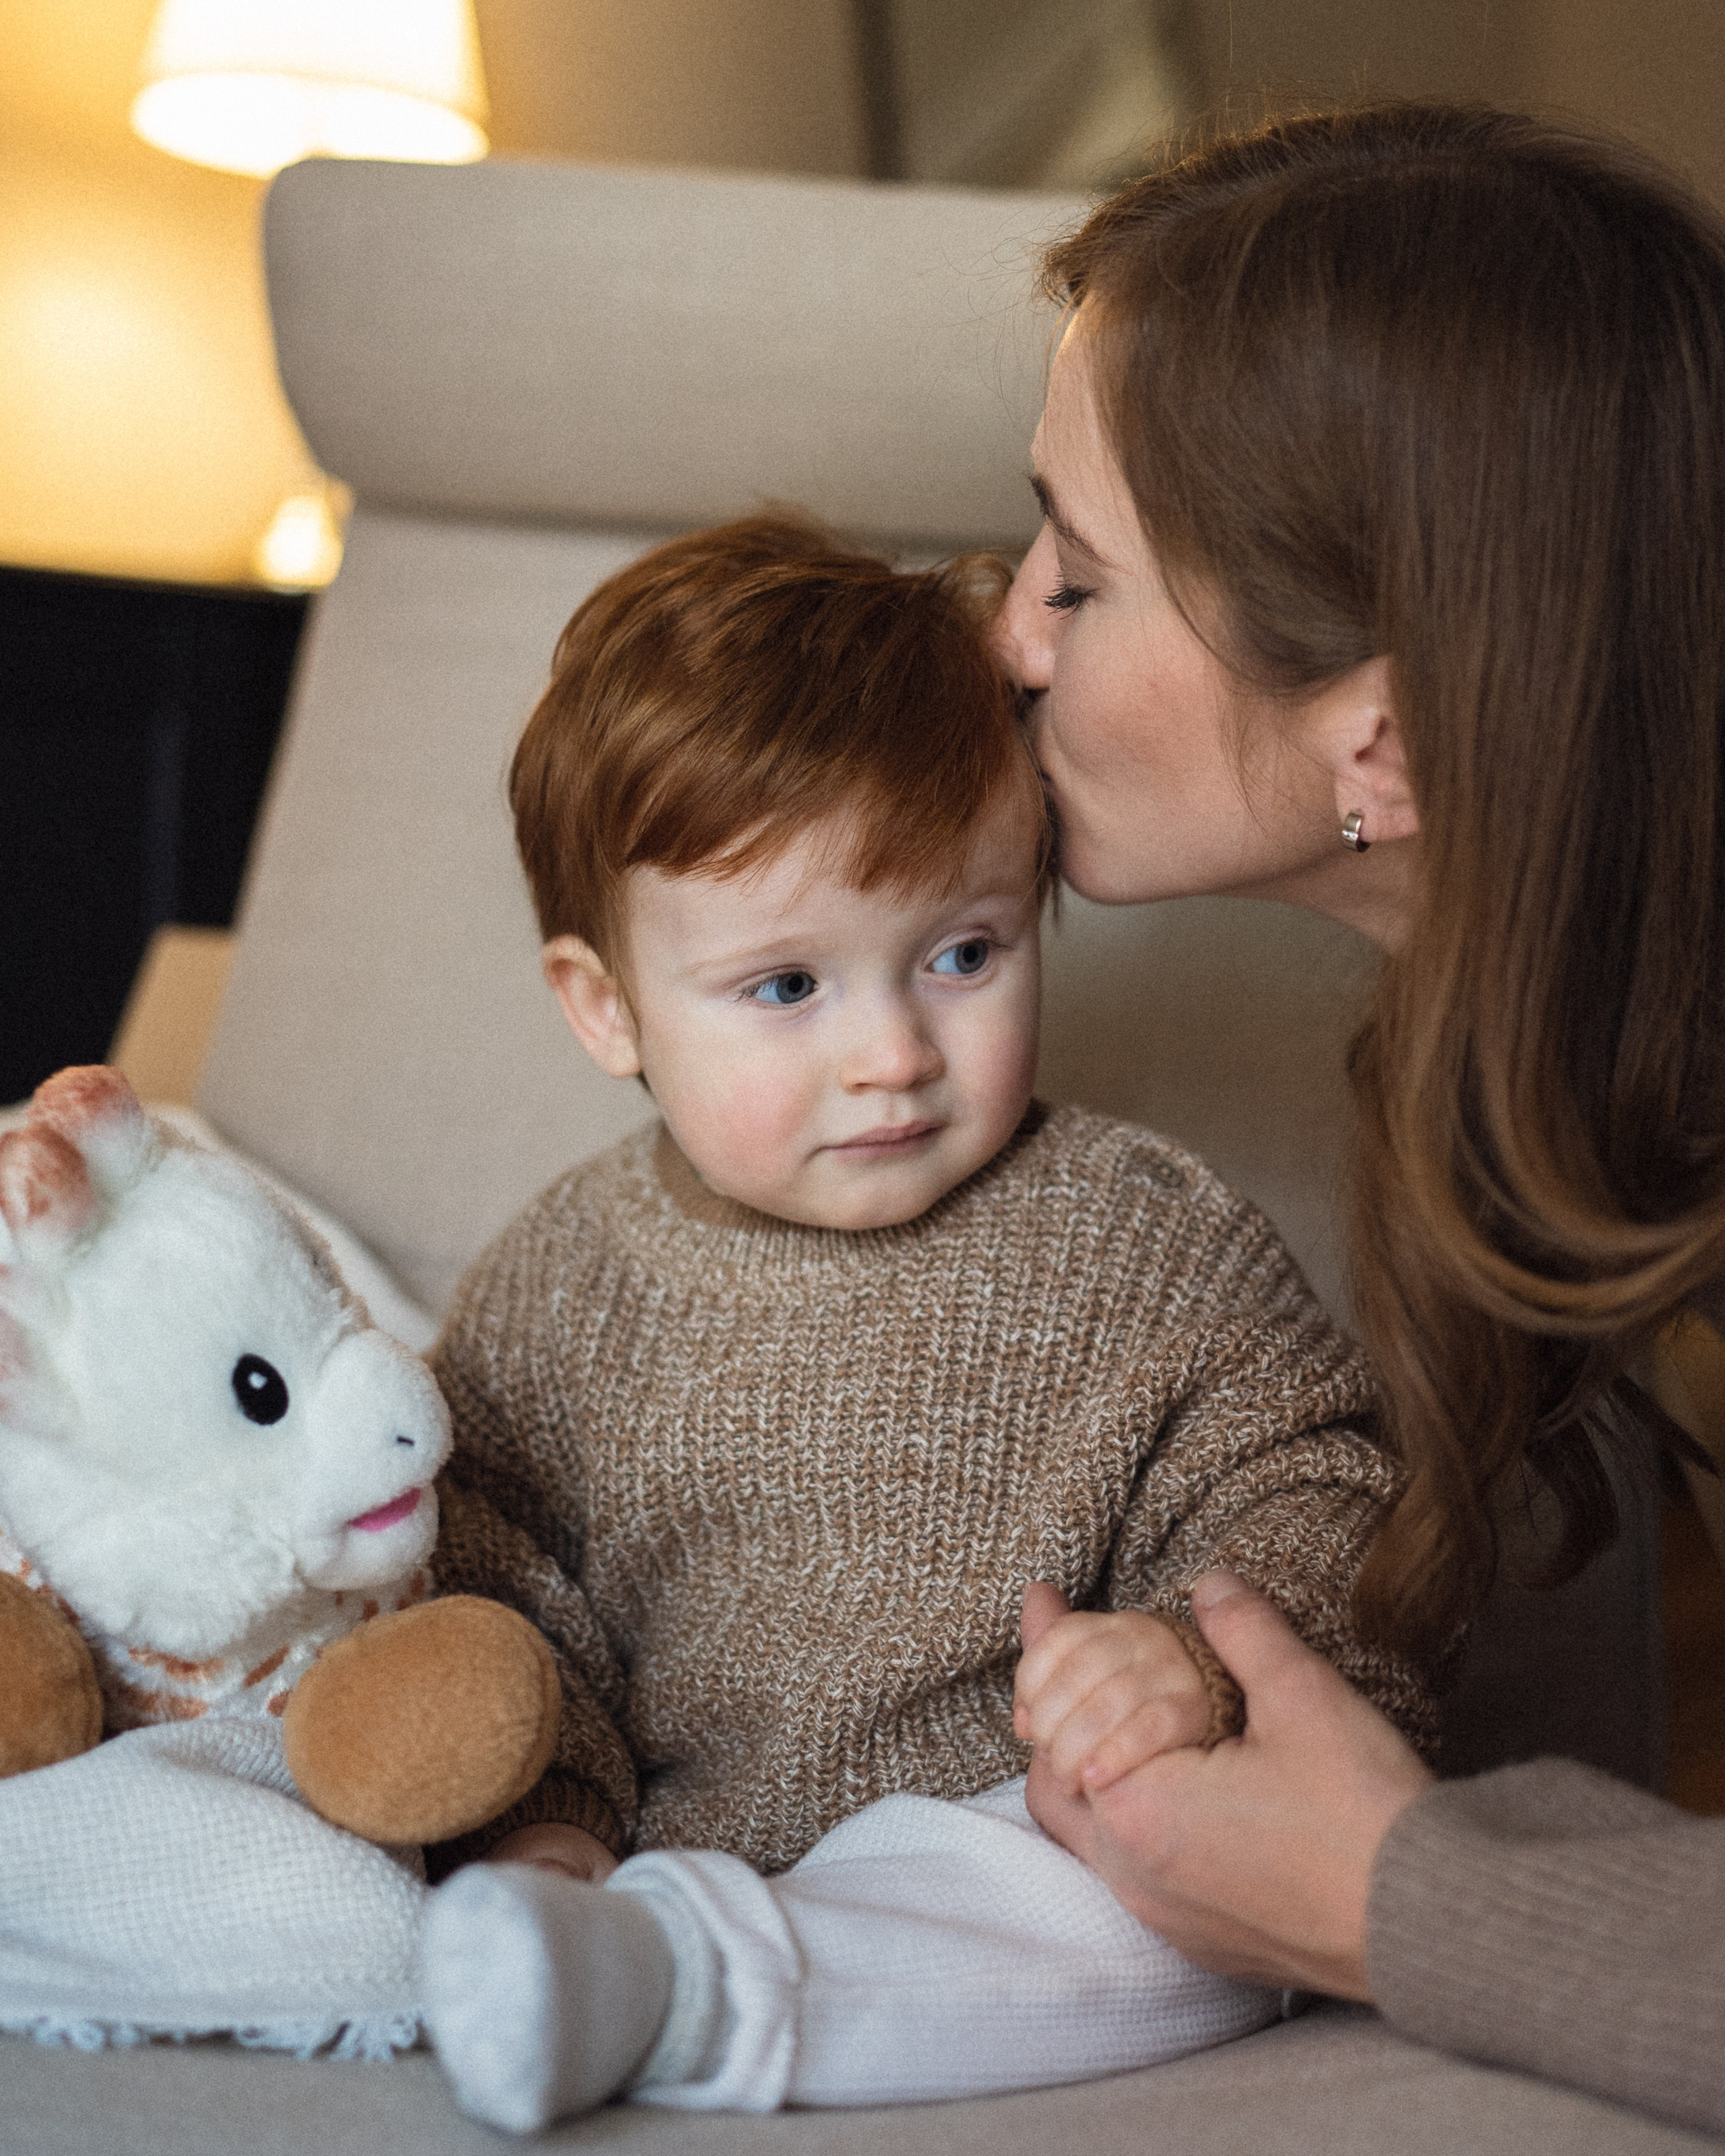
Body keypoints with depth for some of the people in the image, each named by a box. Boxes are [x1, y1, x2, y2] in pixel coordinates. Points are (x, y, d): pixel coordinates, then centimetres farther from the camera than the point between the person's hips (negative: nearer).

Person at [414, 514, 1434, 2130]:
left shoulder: (1140, 1243, -6)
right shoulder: (553, 1291, 1)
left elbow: (1298, 1488, -5)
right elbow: (498, 1587, 6)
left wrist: (1207, 1652, -26)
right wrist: (540, 1821, -11)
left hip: (1022, 1833, -1)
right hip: (666, 1847, 1)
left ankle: (674, 1978, -29)